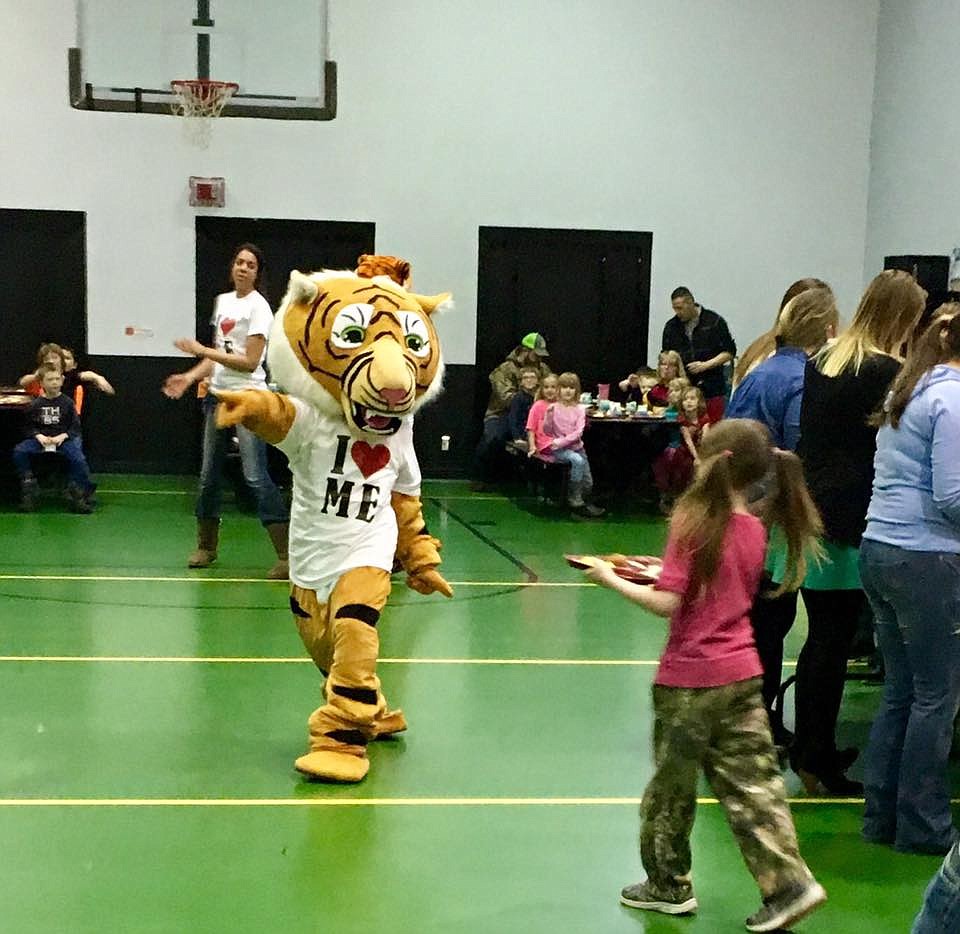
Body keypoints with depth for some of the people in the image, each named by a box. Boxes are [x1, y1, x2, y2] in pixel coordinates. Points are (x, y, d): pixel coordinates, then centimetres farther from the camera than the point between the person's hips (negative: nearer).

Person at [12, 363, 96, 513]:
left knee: (78, 458, -30)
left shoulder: (67, 403, 2)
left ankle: (78, 492, -14)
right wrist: (39, 436, -11)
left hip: (64, 438, -2)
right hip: (41, 438, 2)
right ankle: (28, 483, -7)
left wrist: (63, 436, -14)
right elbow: (30, 426, 9)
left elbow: (75, 427, 2)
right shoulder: (35, 405, 6)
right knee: (19, 451, -23)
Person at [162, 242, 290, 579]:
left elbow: (250, 362, -16)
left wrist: (202, 350, -15)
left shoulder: (258, 307, -9)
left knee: (256, 475, -14)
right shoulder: (222, 301, 13)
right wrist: (190, 377, 6)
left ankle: (287, 554, -12)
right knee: (209, 473, 12)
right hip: (217, 395, 8)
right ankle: (206, 546, 26)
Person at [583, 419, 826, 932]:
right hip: (742, 673, 6)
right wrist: (664, 572, 18)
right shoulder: (754, 529, 5)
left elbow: (667, 603, -20)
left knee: (671, 784, 12)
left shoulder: (693, 522, -17)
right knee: (751, 782, 11)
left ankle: (668, 885, 26)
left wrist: (613, 580, -9)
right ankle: (788, 883, 6)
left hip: (690, 679, -6)